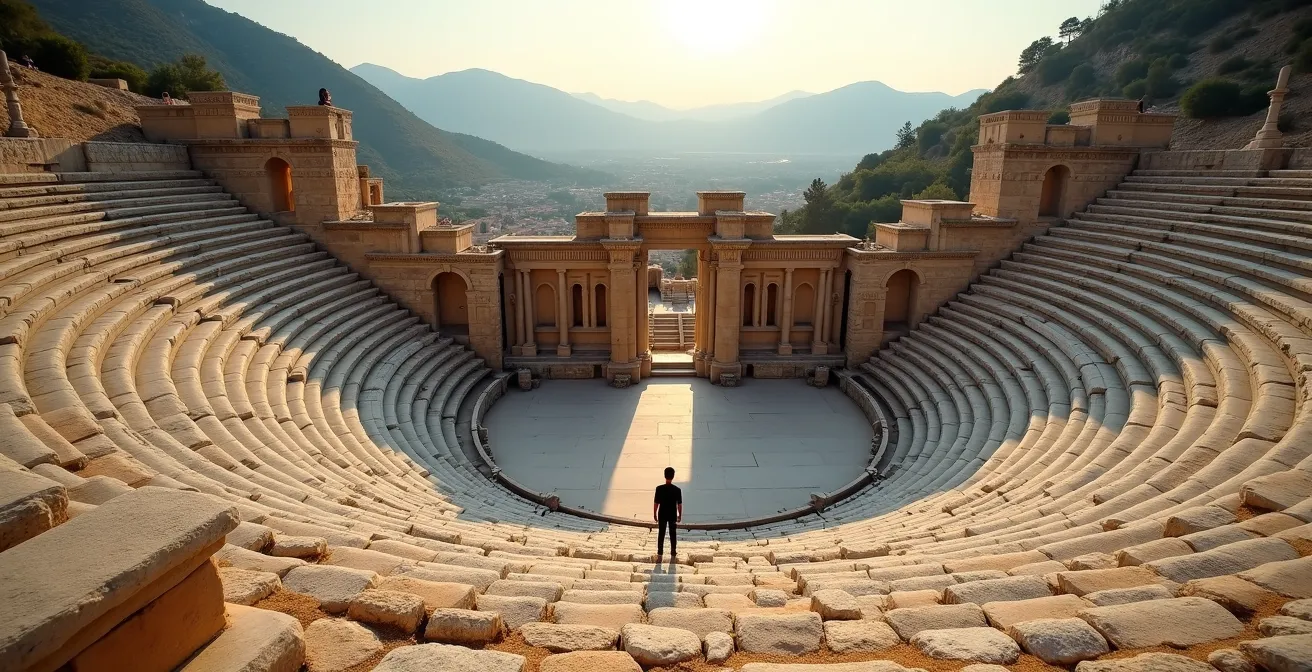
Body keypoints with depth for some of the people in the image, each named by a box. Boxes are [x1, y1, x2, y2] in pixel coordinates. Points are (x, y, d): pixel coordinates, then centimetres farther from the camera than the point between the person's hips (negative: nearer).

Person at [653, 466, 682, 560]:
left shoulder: (659, 488, -13)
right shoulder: (677, 490, -11)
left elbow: (656, 503, -9)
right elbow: (679, 504, -5)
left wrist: (654, 514, 4)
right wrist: (680, 515, 7)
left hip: (662, 515, 0)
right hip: (673, 515, 0)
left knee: (661, 534, 9)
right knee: (673, 534, 12)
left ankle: (660, 553, 11)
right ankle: (673, 553, 19)